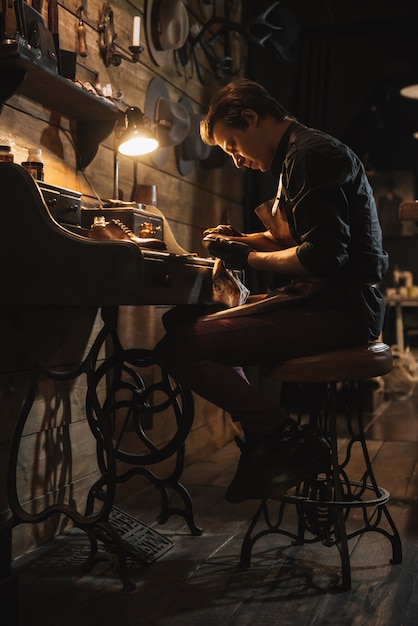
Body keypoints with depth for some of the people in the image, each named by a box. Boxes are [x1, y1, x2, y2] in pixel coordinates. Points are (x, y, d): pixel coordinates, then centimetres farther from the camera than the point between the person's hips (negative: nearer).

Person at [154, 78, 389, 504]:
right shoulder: (300, 155, 21)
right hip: (326, 305, 11)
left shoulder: (312, 154, -12)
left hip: (340, 310, -11)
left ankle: (289, 440, -10)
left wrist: (249, 258, -10)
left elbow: (325, 258, -22)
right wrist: (242, 240, 17)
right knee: (185, 325, 20)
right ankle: (266, 441, 10)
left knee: (177, 349, -19)